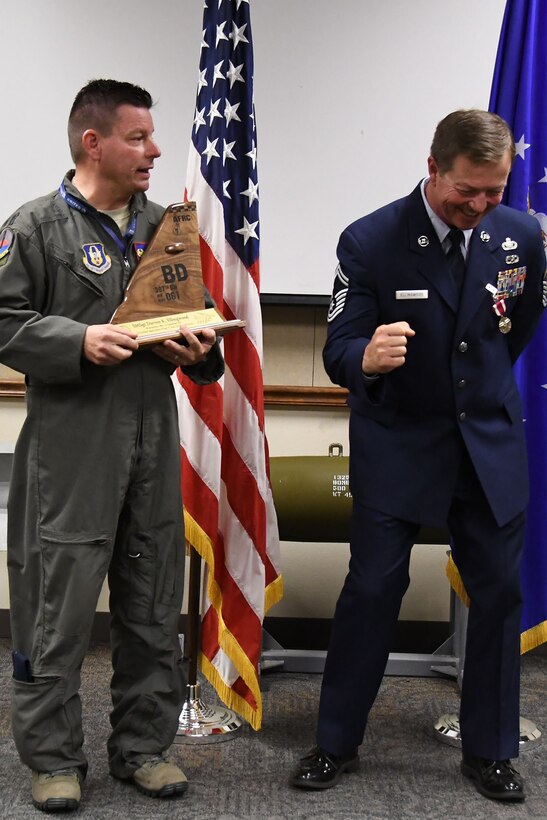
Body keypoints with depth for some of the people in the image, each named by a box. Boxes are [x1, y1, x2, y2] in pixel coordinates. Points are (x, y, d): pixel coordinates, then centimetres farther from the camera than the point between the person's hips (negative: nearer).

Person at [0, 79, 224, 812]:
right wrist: (80, 341, -18)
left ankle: (144, 744, 25)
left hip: (153, 439, 6)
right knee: (60, 606, 0)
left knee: (153, 605, 11)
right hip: (71, 446, -6)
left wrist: (201, 349, 1)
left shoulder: (161, 226, 14)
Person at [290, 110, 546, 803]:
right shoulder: (370, 242, -13)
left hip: (490, 446, 3)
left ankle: (490, 751, 22)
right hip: (396, 447, -3)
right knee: (371, 591, 0)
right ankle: (336, 744, 16)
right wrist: (367, 358, -37)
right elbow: (338, 350, -15)